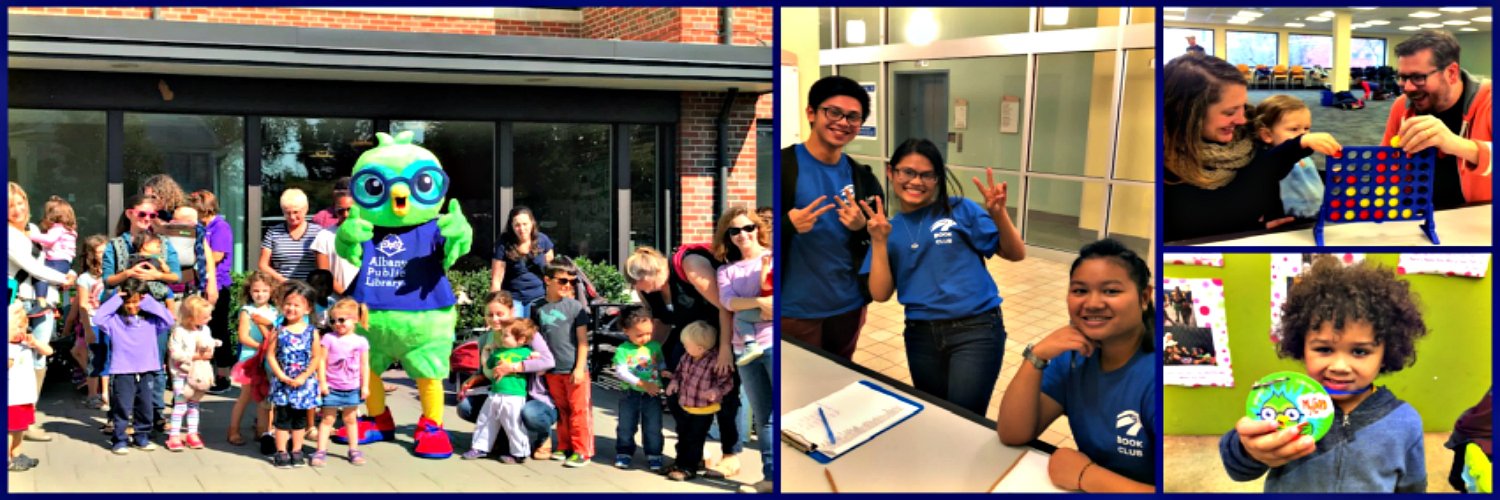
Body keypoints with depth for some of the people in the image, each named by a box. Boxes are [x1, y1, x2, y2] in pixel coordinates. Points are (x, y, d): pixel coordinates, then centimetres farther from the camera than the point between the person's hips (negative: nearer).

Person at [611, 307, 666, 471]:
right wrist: (642, 384, -21)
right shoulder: (623, 350, -10)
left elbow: (662, 364, 12)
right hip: (631, 394, -1)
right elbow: (621, 372, -16)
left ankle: (654, 455, 18)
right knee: (626, 426, 11)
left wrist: (664, 372, -13)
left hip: (652, 395, 1)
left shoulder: (655, 347, 1)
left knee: (653, 427, 6)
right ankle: (624, 453, 26)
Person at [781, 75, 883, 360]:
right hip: (794, 311, -4)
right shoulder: (783, 166, -8)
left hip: (848, 308, 5)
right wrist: (789, 225, -27)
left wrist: (863, 229, -10)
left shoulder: (863, 178, 7)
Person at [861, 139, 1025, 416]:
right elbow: (880, 294, 0)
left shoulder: (959, 210, -1)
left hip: (976, 329, -4)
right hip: (921, 336, 4)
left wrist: (999, 215, -18)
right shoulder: (890, 229, 8)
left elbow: (1016, 254, -2)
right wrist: (879, 241, -8)